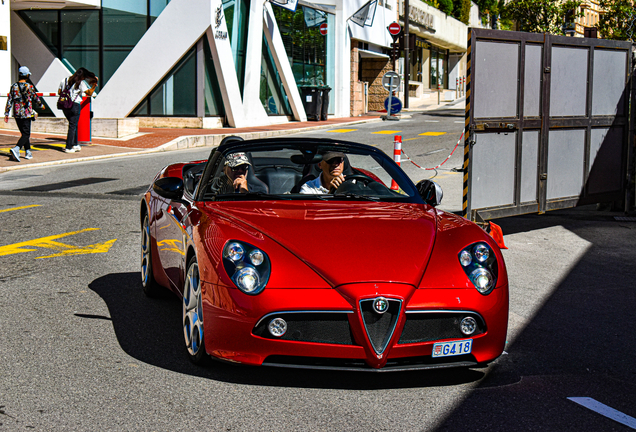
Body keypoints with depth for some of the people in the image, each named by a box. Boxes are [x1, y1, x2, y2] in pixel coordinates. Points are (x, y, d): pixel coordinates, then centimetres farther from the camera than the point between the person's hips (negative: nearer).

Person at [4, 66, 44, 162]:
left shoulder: (14, 86, 2)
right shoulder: (29, 87, -9)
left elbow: (9, 101, 3)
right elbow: (36, 98, 5)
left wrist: (7, 114, 8)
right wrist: (41, 105, 25)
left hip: (17, 114, 5)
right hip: (26, 114, -5)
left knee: (24, 133, 18)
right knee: (26, 134, -5)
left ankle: (28, 152, 22)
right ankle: (16, 149, -25)